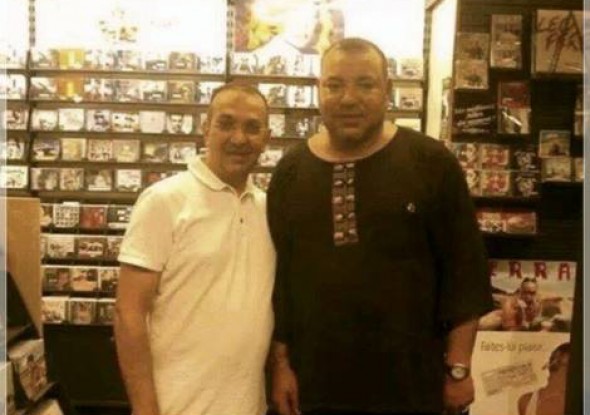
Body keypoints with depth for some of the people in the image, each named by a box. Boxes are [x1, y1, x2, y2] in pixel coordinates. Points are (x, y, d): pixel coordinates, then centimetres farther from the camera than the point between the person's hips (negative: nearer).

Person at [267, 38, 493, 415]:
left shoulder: (431, 162, -6)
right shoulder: (290, 172, 2)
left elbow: (464, 270, -5)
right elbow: (277, 275, 5)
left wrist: (459, 367, -5)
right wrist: (281, 363, 4)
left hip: (410, 382, -2)